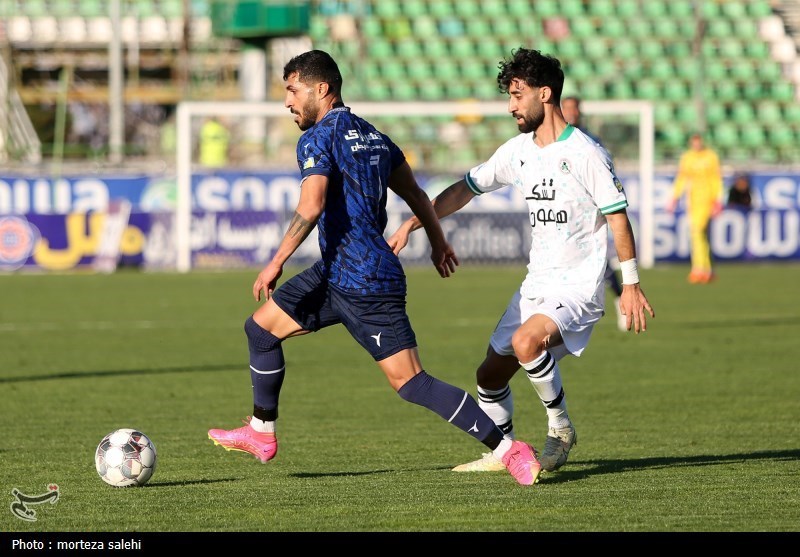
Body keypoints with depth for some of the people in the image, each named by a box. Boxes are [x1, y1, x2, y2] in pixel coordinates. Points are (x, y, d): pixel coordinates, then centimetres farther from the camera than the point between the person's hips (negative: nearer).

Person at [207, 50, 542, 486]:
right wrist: (438, 242, 38)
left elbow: (311, 206, -25)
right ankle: (261, 434, 26)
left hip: (364, 285, -10)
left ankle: (507, 449, -12)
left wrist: (276, 262, -22)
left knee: (409, 381, -11)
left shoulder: (318, 138, -11)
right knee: (260, 327, 16)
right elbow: (414, 194, 24)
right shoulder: (373, 137, 15)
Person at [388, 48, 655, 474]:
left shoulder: (584, 153, -14)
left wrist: (631, 284, -14)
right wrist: (412, 224, 12)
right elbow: (467, 188, 18)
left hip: (579, 287, -8)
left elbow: (618, 216, -12)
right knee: (490, 375, 6)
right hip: (535, 286, 8)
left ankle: (561, 428, -12)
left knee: (526, 341, -32)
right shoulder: (518, 151, 8)